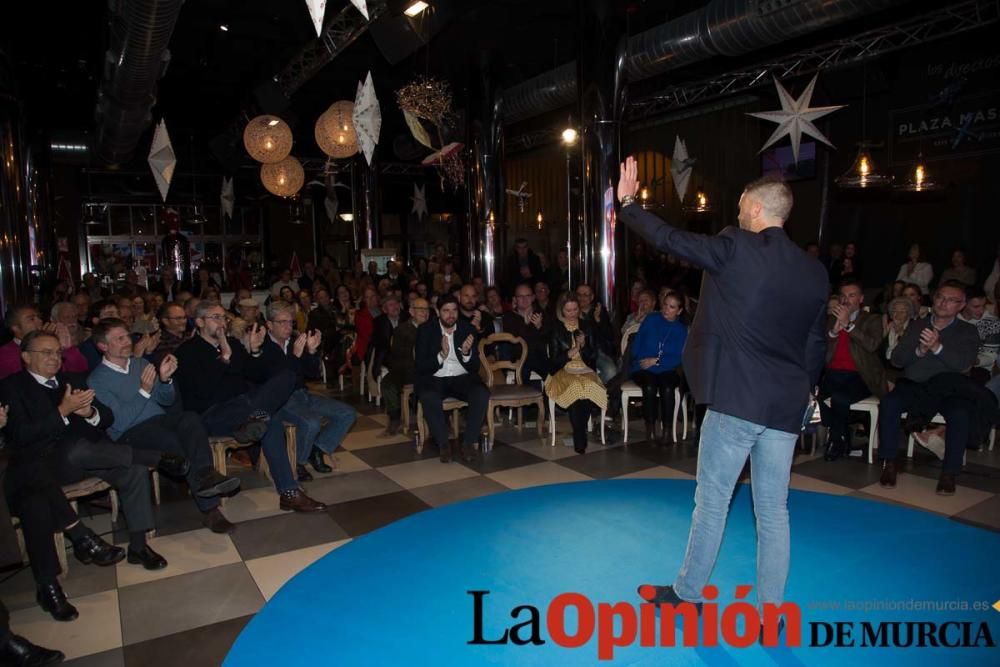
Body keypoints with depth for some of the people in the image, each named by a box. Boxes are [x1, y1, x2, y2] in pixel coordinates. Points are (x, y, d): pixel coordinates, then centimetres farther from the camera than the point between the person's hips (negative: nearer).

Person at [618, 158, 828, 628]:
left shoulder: (735, 248, -9)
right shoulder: (815, 272, 9)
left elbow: (669, 240, -6)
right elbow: (816, 345, 13)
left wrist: (627, 203, 8)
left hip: (736, 399, -6)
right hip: (786, 406, 6)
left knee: (711, 500, 8)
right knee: (773, 510, 13)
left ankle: (689, 593, 24)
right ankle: (770, 612, 22)